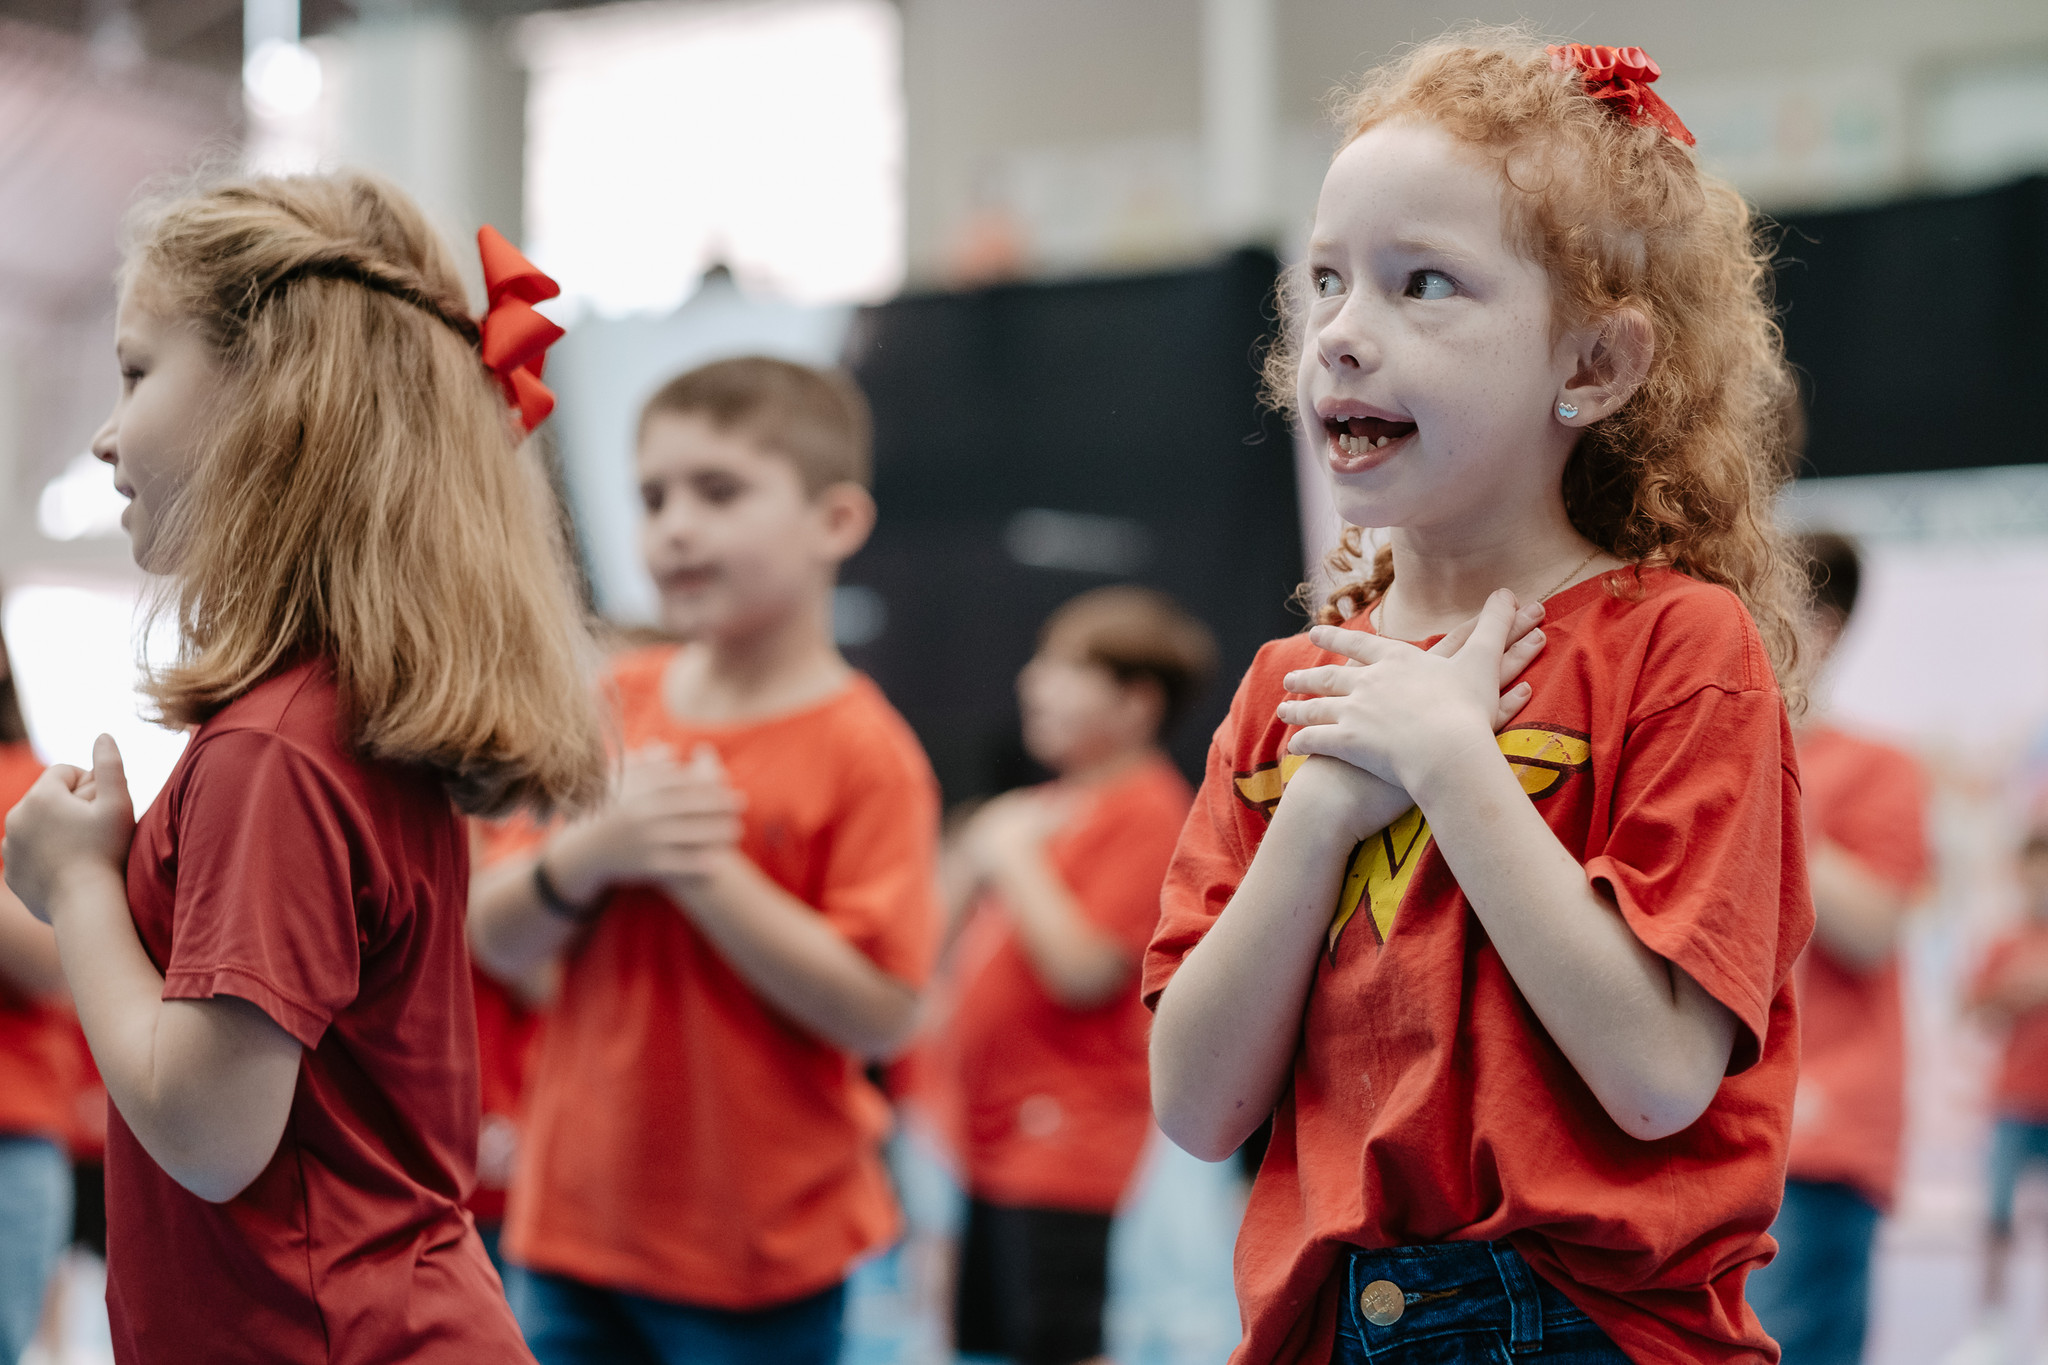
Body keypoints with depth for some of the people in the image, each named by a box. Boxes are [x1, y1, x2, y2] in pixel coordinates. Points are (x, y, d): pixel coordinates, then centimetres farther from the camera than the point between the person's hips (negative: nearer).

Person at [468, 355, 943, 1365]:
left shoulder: (861, 751, -13)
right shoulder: (615, 707, 4)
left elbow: (880, 1014, -21)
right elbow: (497, 943, 3)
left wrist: (702, 869, -22)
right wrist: (592, 852, -17)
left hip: (759, 1253, -5)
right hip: (576, 1217, 5)